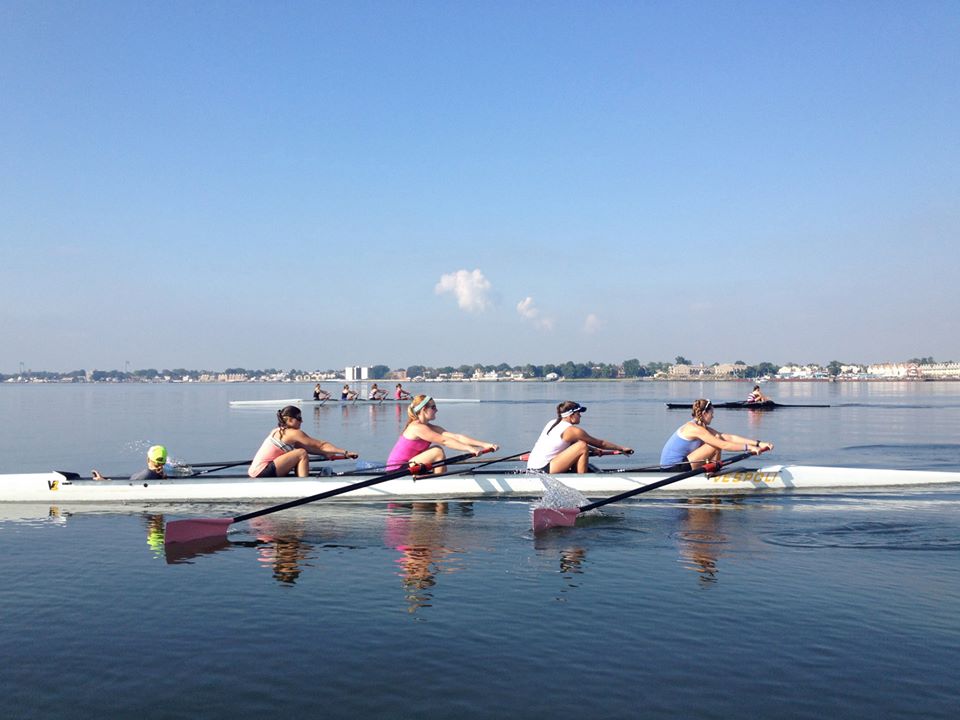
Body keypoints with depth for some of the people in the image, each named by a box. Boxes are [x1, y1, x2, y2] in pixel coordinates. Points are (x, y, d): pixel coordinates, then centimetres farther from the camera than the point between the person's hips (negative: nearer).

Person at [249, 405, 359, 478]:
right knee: (301, 454, -14)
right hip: (263, 472, -9)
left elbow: (309, 447, 17)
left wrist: (327, 453, 14)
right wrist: (345, 452, -7)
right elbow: (321, 445, -10)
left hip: (257, 472, 10)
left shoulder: (278, 431, 16)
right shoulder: (293, 433, -10)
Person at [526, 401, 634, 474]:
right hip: (543, 471, -9)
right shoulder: (572, 430, -8)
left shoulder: (553, 423, 15)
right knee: (582, 447, -13)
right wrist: (622, 448, 13)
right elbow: (600, 443, 2)